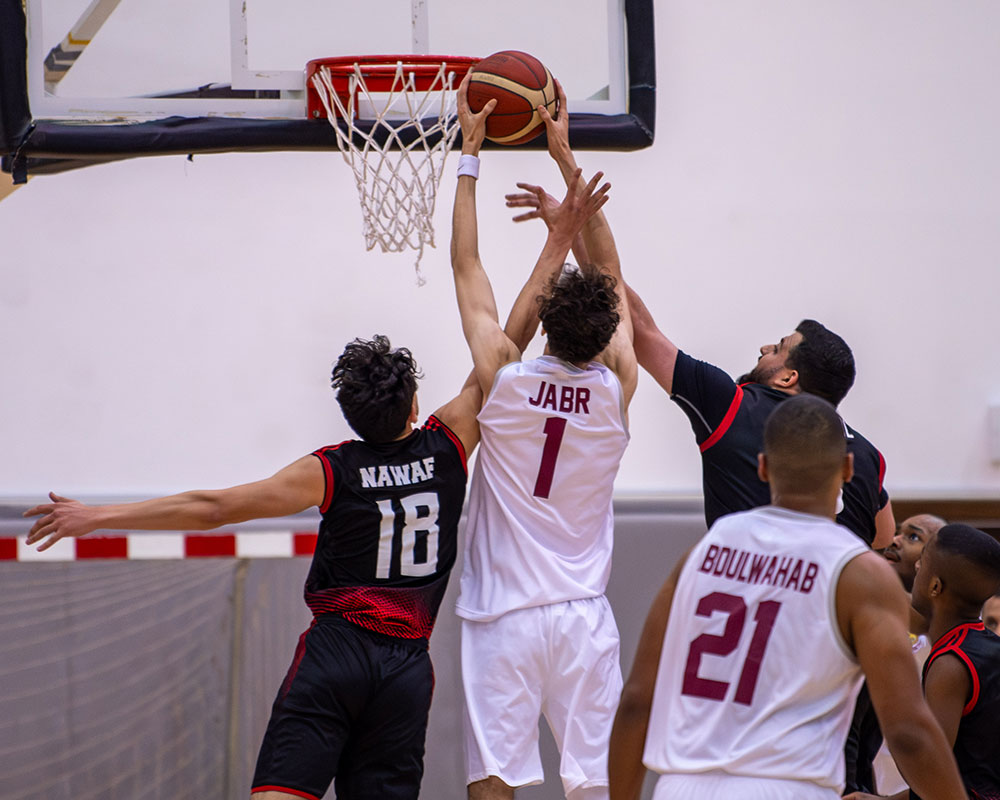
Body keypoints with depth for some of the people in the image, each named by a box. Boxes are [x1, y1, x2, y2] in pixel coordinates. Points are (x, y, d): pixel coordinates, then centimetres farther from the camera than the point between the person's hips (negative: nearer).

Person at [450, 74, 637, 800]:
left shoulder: (503, 377, -7)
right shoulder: (616, 388, -1)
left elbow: (466, 266, 4)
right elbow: (612, 273, 11)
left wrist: (470, 154, 12)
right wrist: (567, 160, 14)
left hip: (504, 616, -2)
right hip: (583, 616, 2)